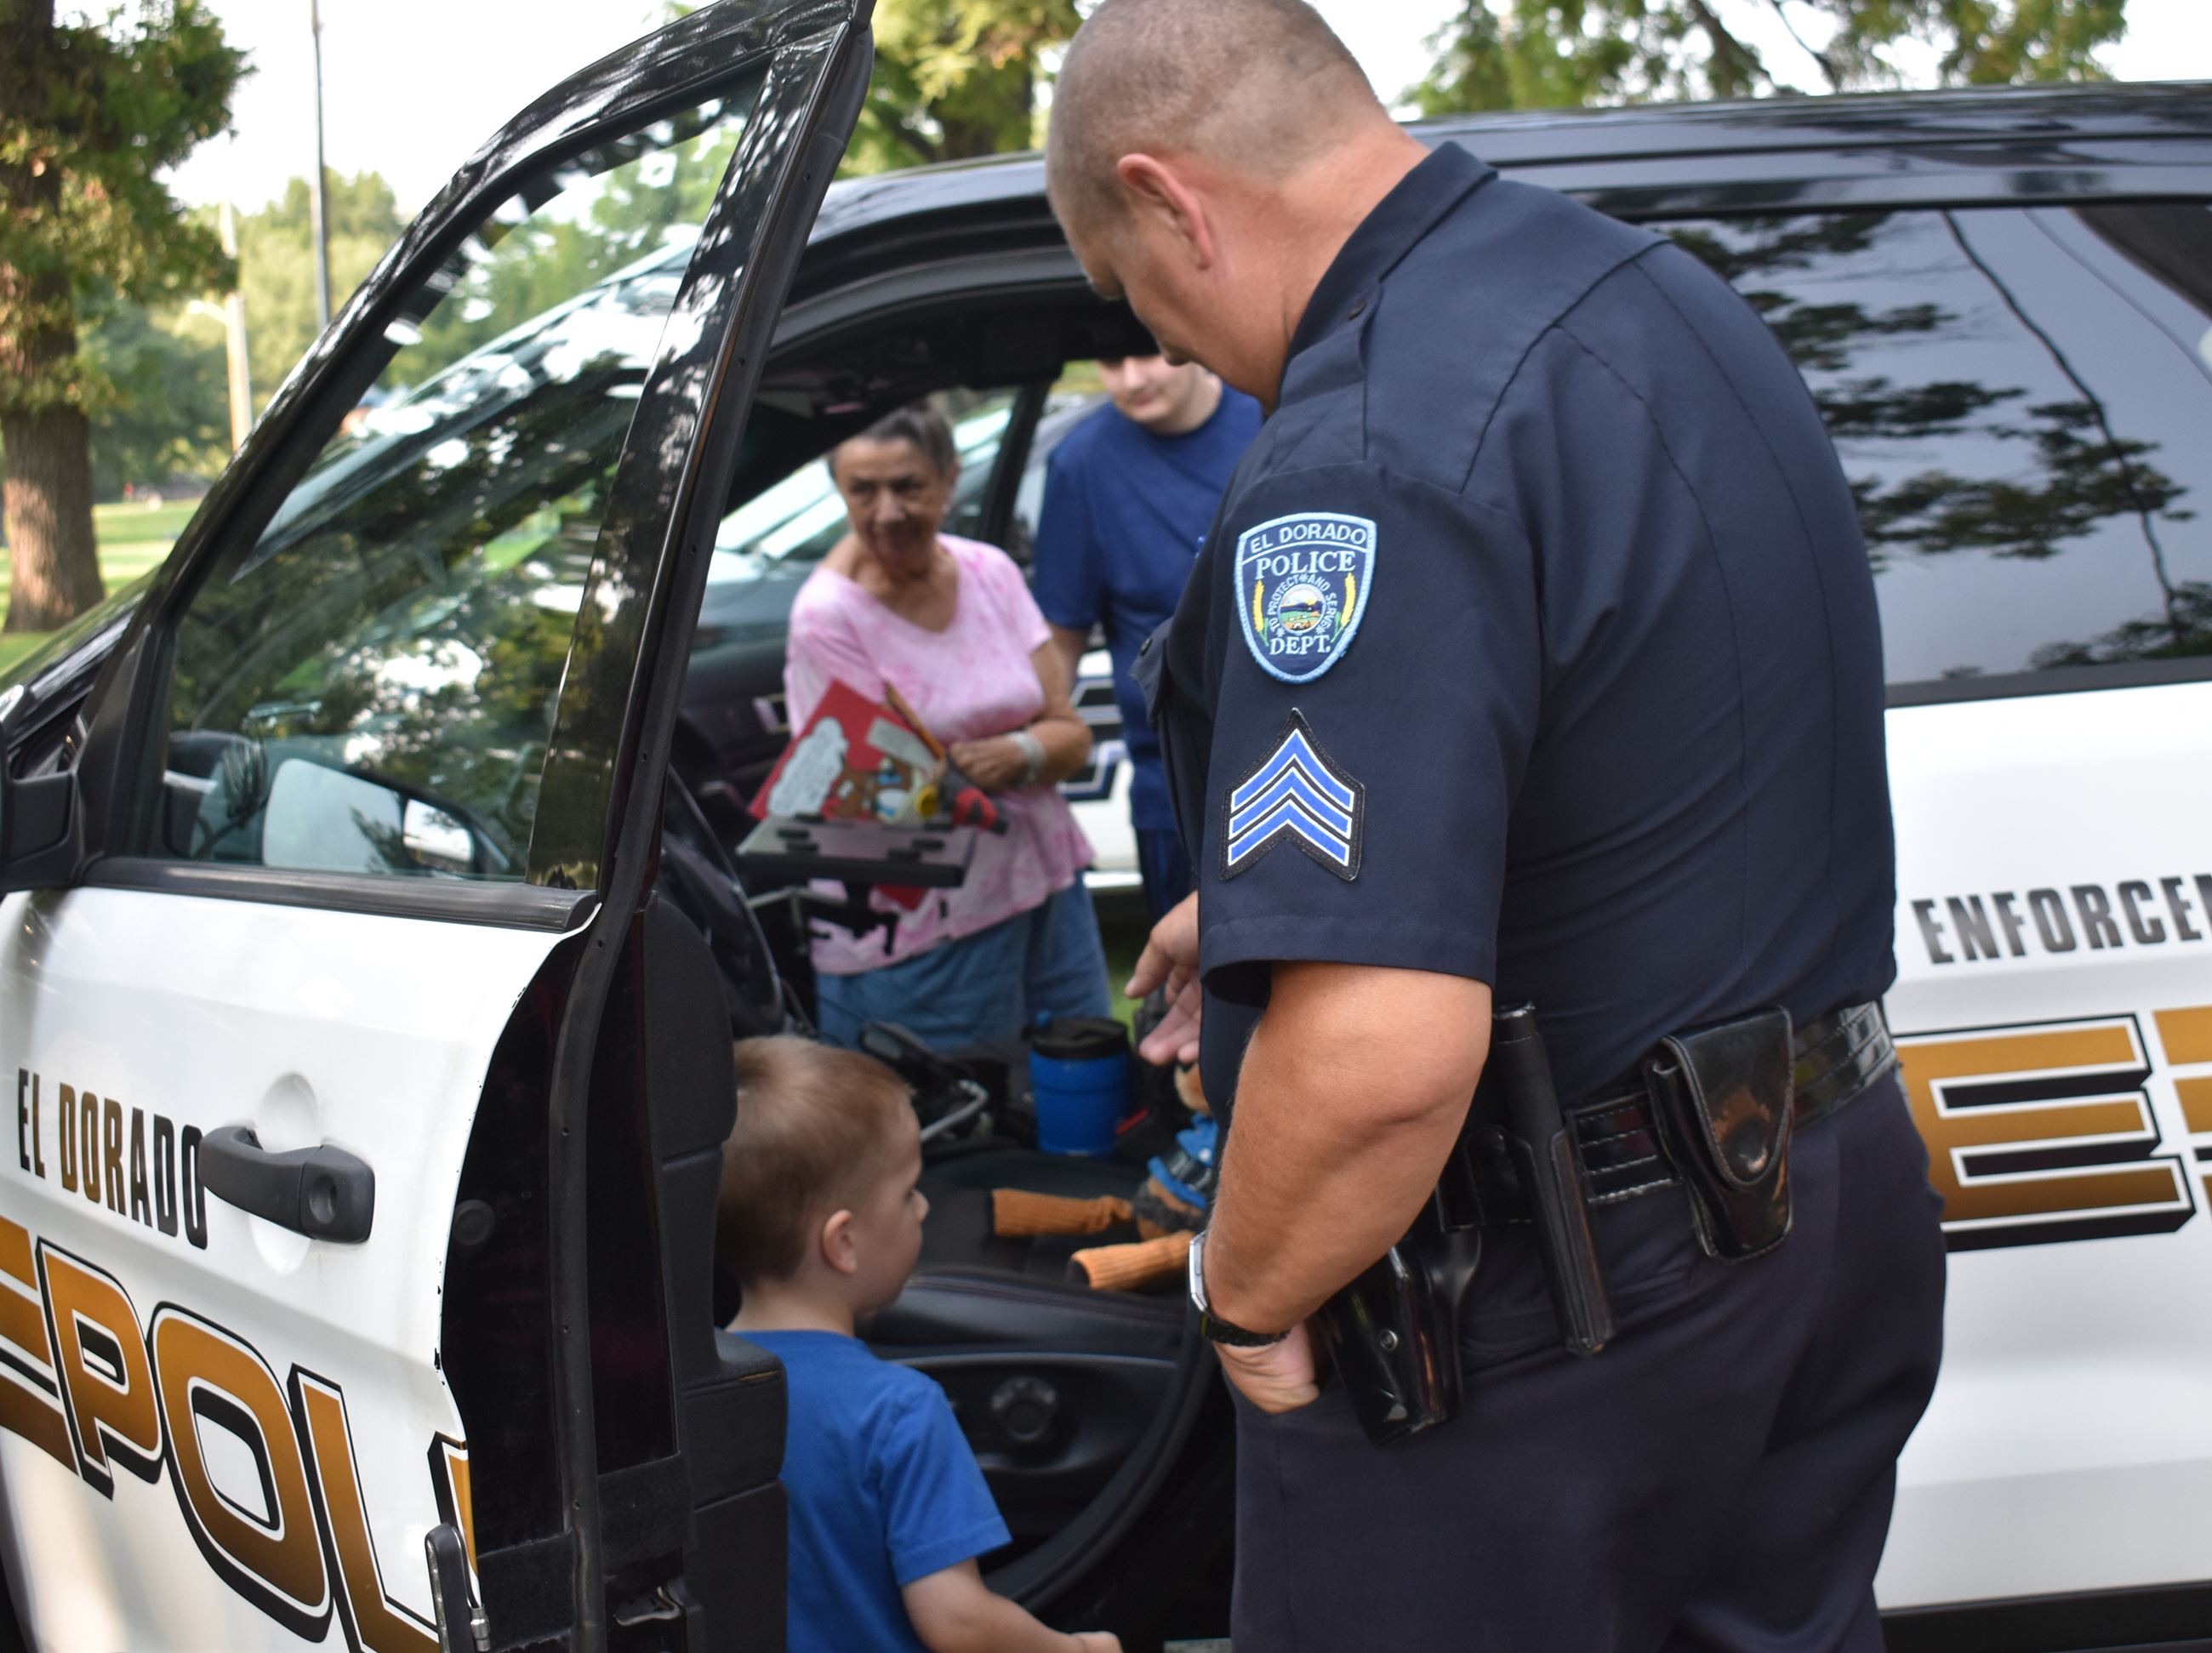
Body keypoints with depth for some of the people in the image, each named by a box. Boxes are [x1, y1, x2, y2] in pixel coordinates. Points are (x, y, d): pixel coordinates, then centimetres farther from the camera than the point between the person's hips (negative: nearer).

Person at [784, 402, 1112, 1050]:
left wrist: (1017, 754, -19)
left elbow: (1072, 734, 2)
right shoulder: (828, 614, -10)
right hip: (923, 931, -5)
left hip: (1049, 891, 5)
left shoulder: (989, 571, 5)